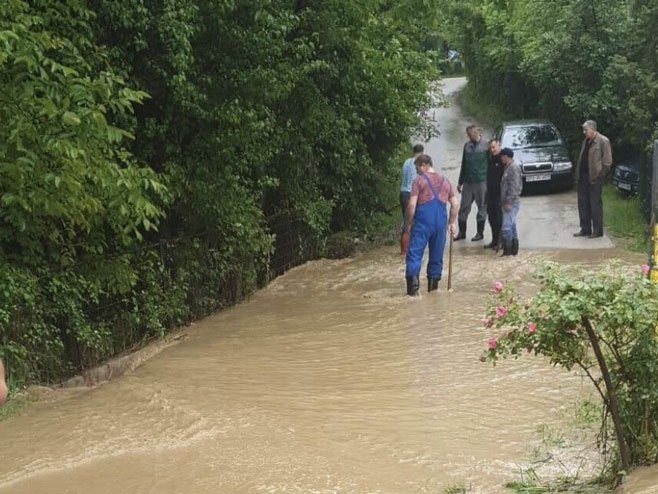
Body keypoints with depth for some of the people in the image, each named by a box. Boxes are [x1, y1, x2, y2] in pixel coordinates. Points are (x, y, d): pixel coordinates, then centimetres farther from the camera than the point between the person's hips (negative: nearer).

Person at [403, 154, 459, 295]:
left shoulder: (419, 180, 1)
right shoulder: (445, 181, 17)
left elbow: (412, 205, -6)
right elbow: (455, 204, 13)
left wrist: (407, 224, 2)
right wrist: (452, 223, 21)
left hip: (423, 220, -5)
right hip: (441, 221, 5)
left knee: (414, 252, -4)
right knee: (437, 254, 13)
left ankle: (413, 283, -17)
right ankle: (433, 285, 18)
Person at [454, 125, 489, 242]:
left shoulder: (486, 146, -7)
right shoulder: (467, 146, 9)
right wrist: (460, 182, 16)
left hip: (481, 182, -5)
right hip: (468, 182, 5)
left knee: (482, 208, 5)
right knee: (464, 208, 6)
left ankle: (480, 233, 16)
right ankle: (462, 232, 15)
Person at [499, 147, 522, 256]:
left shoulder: (513, 168, -15)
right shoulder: (509, 167, 16)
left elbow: (514, 187, -21)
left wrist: (508, 202, -23)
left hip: (511, 202, -11)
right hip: (510, 202, 11)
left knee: (506, 227, -12)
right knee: (511, 226, 13)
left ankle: (508, 250, -10)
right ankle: (513, 249, 18)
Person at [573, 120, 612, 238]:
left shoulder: (603, 141, -11)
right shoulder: (586, 141, 14)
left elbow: (607, 161, -12)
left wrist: (599, 175, -12)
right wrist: (579, 173, 10)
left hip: (594, 178, -8)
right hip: (583, 177, 8)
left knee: (595, 204, -3)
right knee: (583, 203, 10)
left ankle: (598, 230, 4)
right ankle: (585, 229, 18)